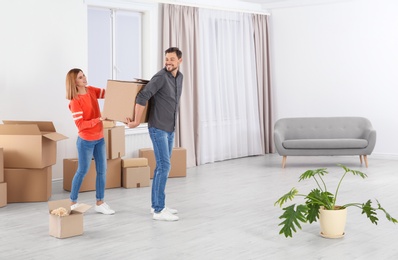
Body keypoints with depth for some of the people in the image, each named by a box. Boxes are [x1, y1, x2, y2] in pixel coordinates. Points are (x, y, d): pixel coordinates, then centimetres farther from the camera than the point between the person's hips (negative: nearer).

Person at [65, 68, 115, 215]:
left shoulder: (91, 90, 3)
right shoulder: (75, 102, -17)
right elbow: (80, 125, -20)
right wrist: (99, 119, -27)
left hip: (100, 138, 7)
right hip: (86, 141, -7)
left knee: (102, 171, 8)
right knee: (82, 171, 3)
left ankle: (100, 203, 18)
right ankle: (73, 202, 19)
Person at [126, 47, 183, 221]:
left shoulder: (179, 77, 9)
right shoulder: (160, 77, -19)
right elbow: (141, 97, -25)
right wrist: (136, 122, -20)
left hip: (170, 129, 9)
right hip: (158, 128, -9)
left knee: (162, 166, 11)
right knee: (164, 166, -11)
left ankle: (157, 205, 20)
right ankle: (159, 210, -6)